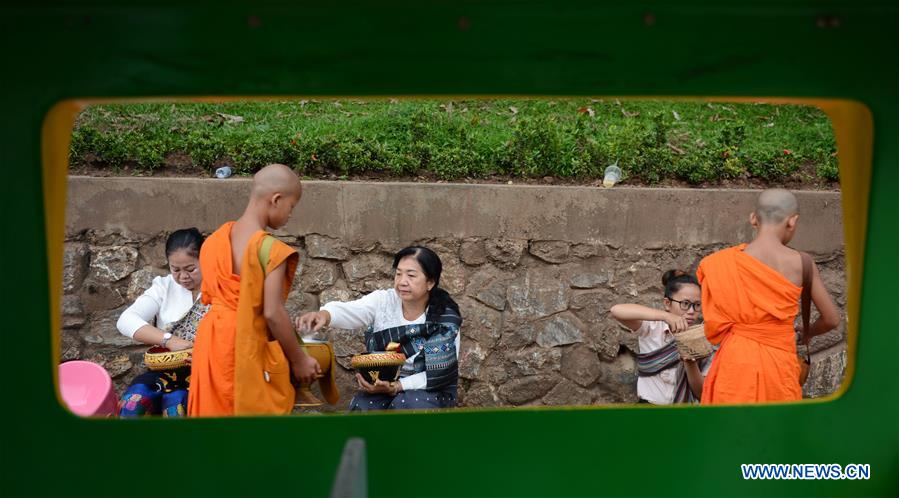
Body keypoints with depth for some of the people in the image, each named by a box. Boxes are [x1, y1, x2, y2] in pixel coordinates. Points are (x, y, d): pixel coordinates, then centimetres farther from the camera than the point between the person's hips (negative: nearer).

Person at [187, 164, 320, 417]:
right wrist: (299, 360, -11)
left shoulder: (216, 239, 4)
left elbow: (210, 296, 11)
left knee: (217, 410, 16)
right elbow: (272, 313, -21)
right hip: (249, 350, -7)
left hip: (213, 343, 7)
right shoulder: (271, 249, -19)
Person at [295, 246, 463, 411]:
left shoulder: (447, 318, -14)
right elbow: (350, 311, -28)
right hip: (383, 384, 2)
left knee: (406, 404, -32)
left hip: (431, 391, -2)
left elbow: (439, 374, -14)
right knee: (361, 406, -26)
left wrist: (397, 386, -27)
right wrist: (323, 315, -51)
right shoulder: (383, 300, -8)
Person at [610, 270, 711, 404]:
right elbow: (617, 310, -24)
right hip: (650, 404, -2)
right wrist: (665, 316, -34)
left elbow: (701, 393, -1)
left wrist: (690, 363, -20)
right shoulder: (652, 328, -5)